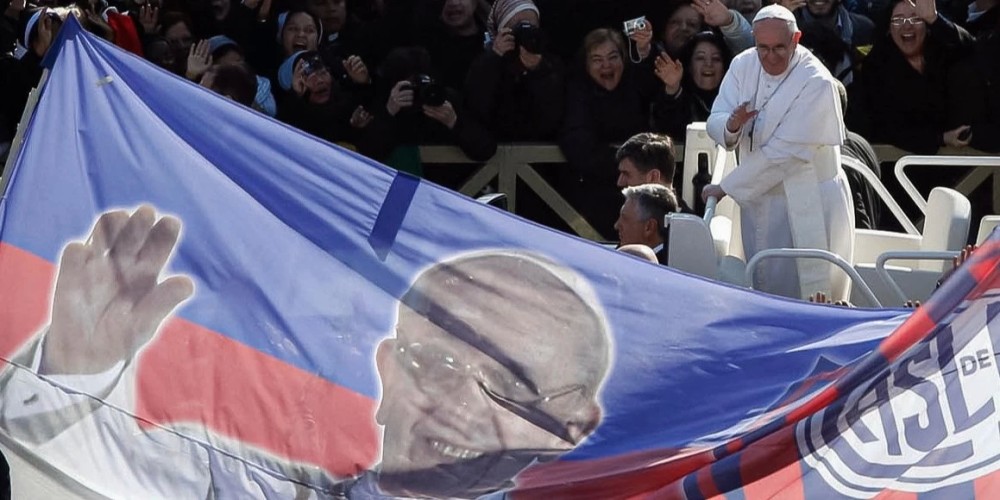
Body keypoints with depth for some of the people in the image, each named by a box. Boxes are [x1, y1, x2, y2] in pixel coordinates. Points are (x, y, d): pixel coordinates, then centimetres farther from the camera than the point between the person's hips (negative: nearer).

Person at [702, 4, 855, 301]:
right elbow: (715, 125, 1)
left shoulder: (816, 83, -19)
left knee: (802, 292, -2)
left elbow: (784, 152, -22)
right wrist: (732, 124, -25)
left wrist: (726, 187, -16)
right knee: (762, 289, 13)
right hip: (758, 197, 6)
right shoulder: (743, 66, 0)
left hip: (807, 207, -6)